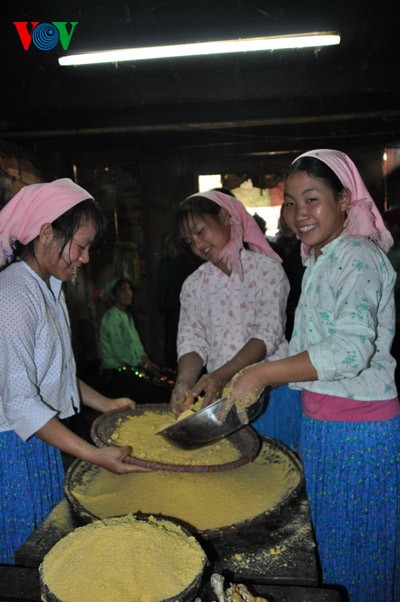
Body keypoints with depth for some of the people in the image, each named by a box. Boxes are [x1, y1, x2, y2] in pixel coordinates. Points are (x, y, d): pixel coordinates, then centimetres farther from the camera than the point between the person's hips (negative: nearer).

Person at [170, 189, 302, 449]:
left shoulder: (266, 268, -5)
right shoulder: (193, 284, 8)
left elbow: (268, 334, -14)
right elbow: (192, 341, 0)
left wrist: (221, 375, -25)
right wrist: (184, 382, -20)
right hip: (218, 393, 4)